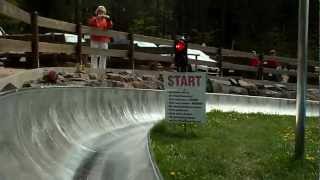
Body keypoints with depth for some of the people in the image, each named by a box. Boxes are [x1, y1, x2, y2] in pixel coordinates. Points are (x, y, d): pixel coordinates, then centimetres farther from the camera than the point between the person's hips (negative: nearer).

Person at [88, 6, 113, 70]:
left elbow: (110, 26, -4)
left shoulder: (106, 20, 15)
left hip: (104, 41, 3)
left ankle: (102, 69, 7)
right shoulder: (94, 19, 9)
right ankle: (94, 69, -6)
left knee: (103, 56, 2)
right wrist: (97, 18, -28)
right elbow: (90, 23, -13)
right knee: (94, 56, -5)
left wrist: (108, 19, -21)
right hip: (95, 40, -3)